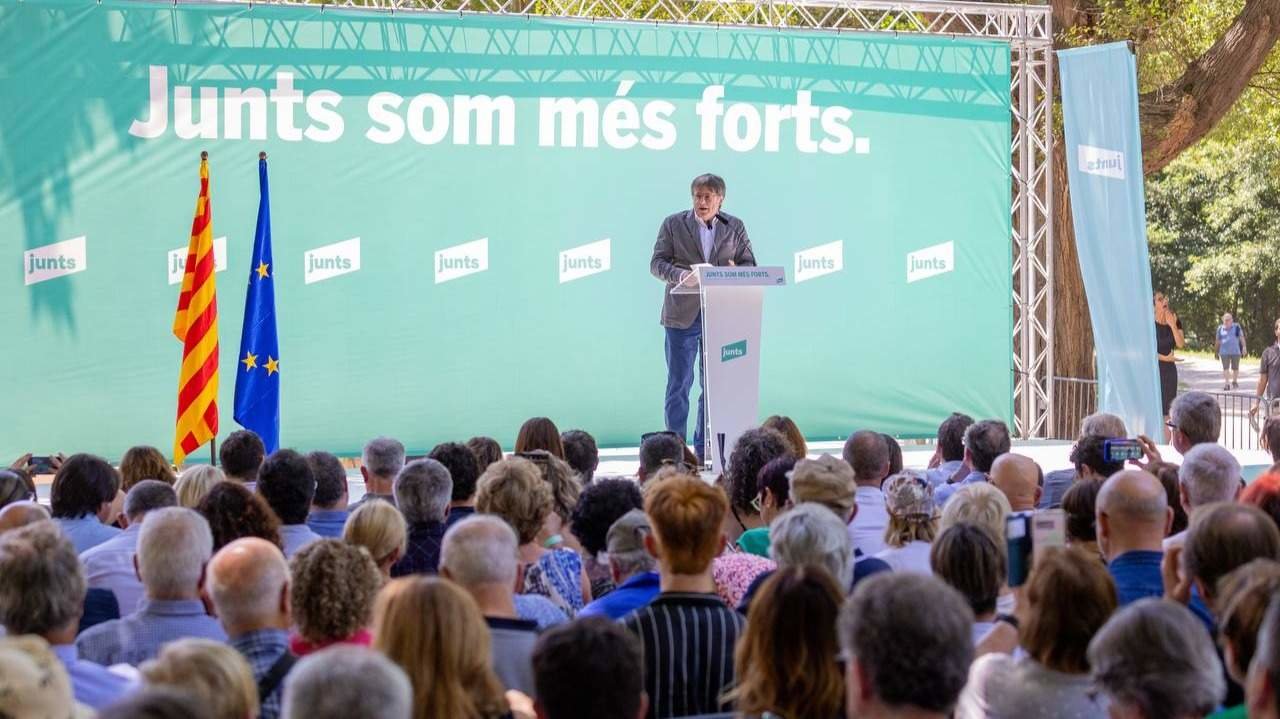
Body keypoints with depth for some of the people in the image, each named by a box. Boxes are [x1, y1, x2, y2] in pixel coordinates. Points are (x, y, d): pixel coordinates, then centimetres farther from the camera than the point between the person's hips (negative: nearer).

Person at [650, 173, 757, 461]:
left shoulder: (735, 227, 9)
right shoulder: (673, 224, 4)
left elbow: (749, 263, 9)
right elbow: (657, 263, 0)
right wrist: (679, 274, -20)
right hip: (682, 315, -2)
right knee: (679, 383, 0)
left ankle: (704, 448, 14)